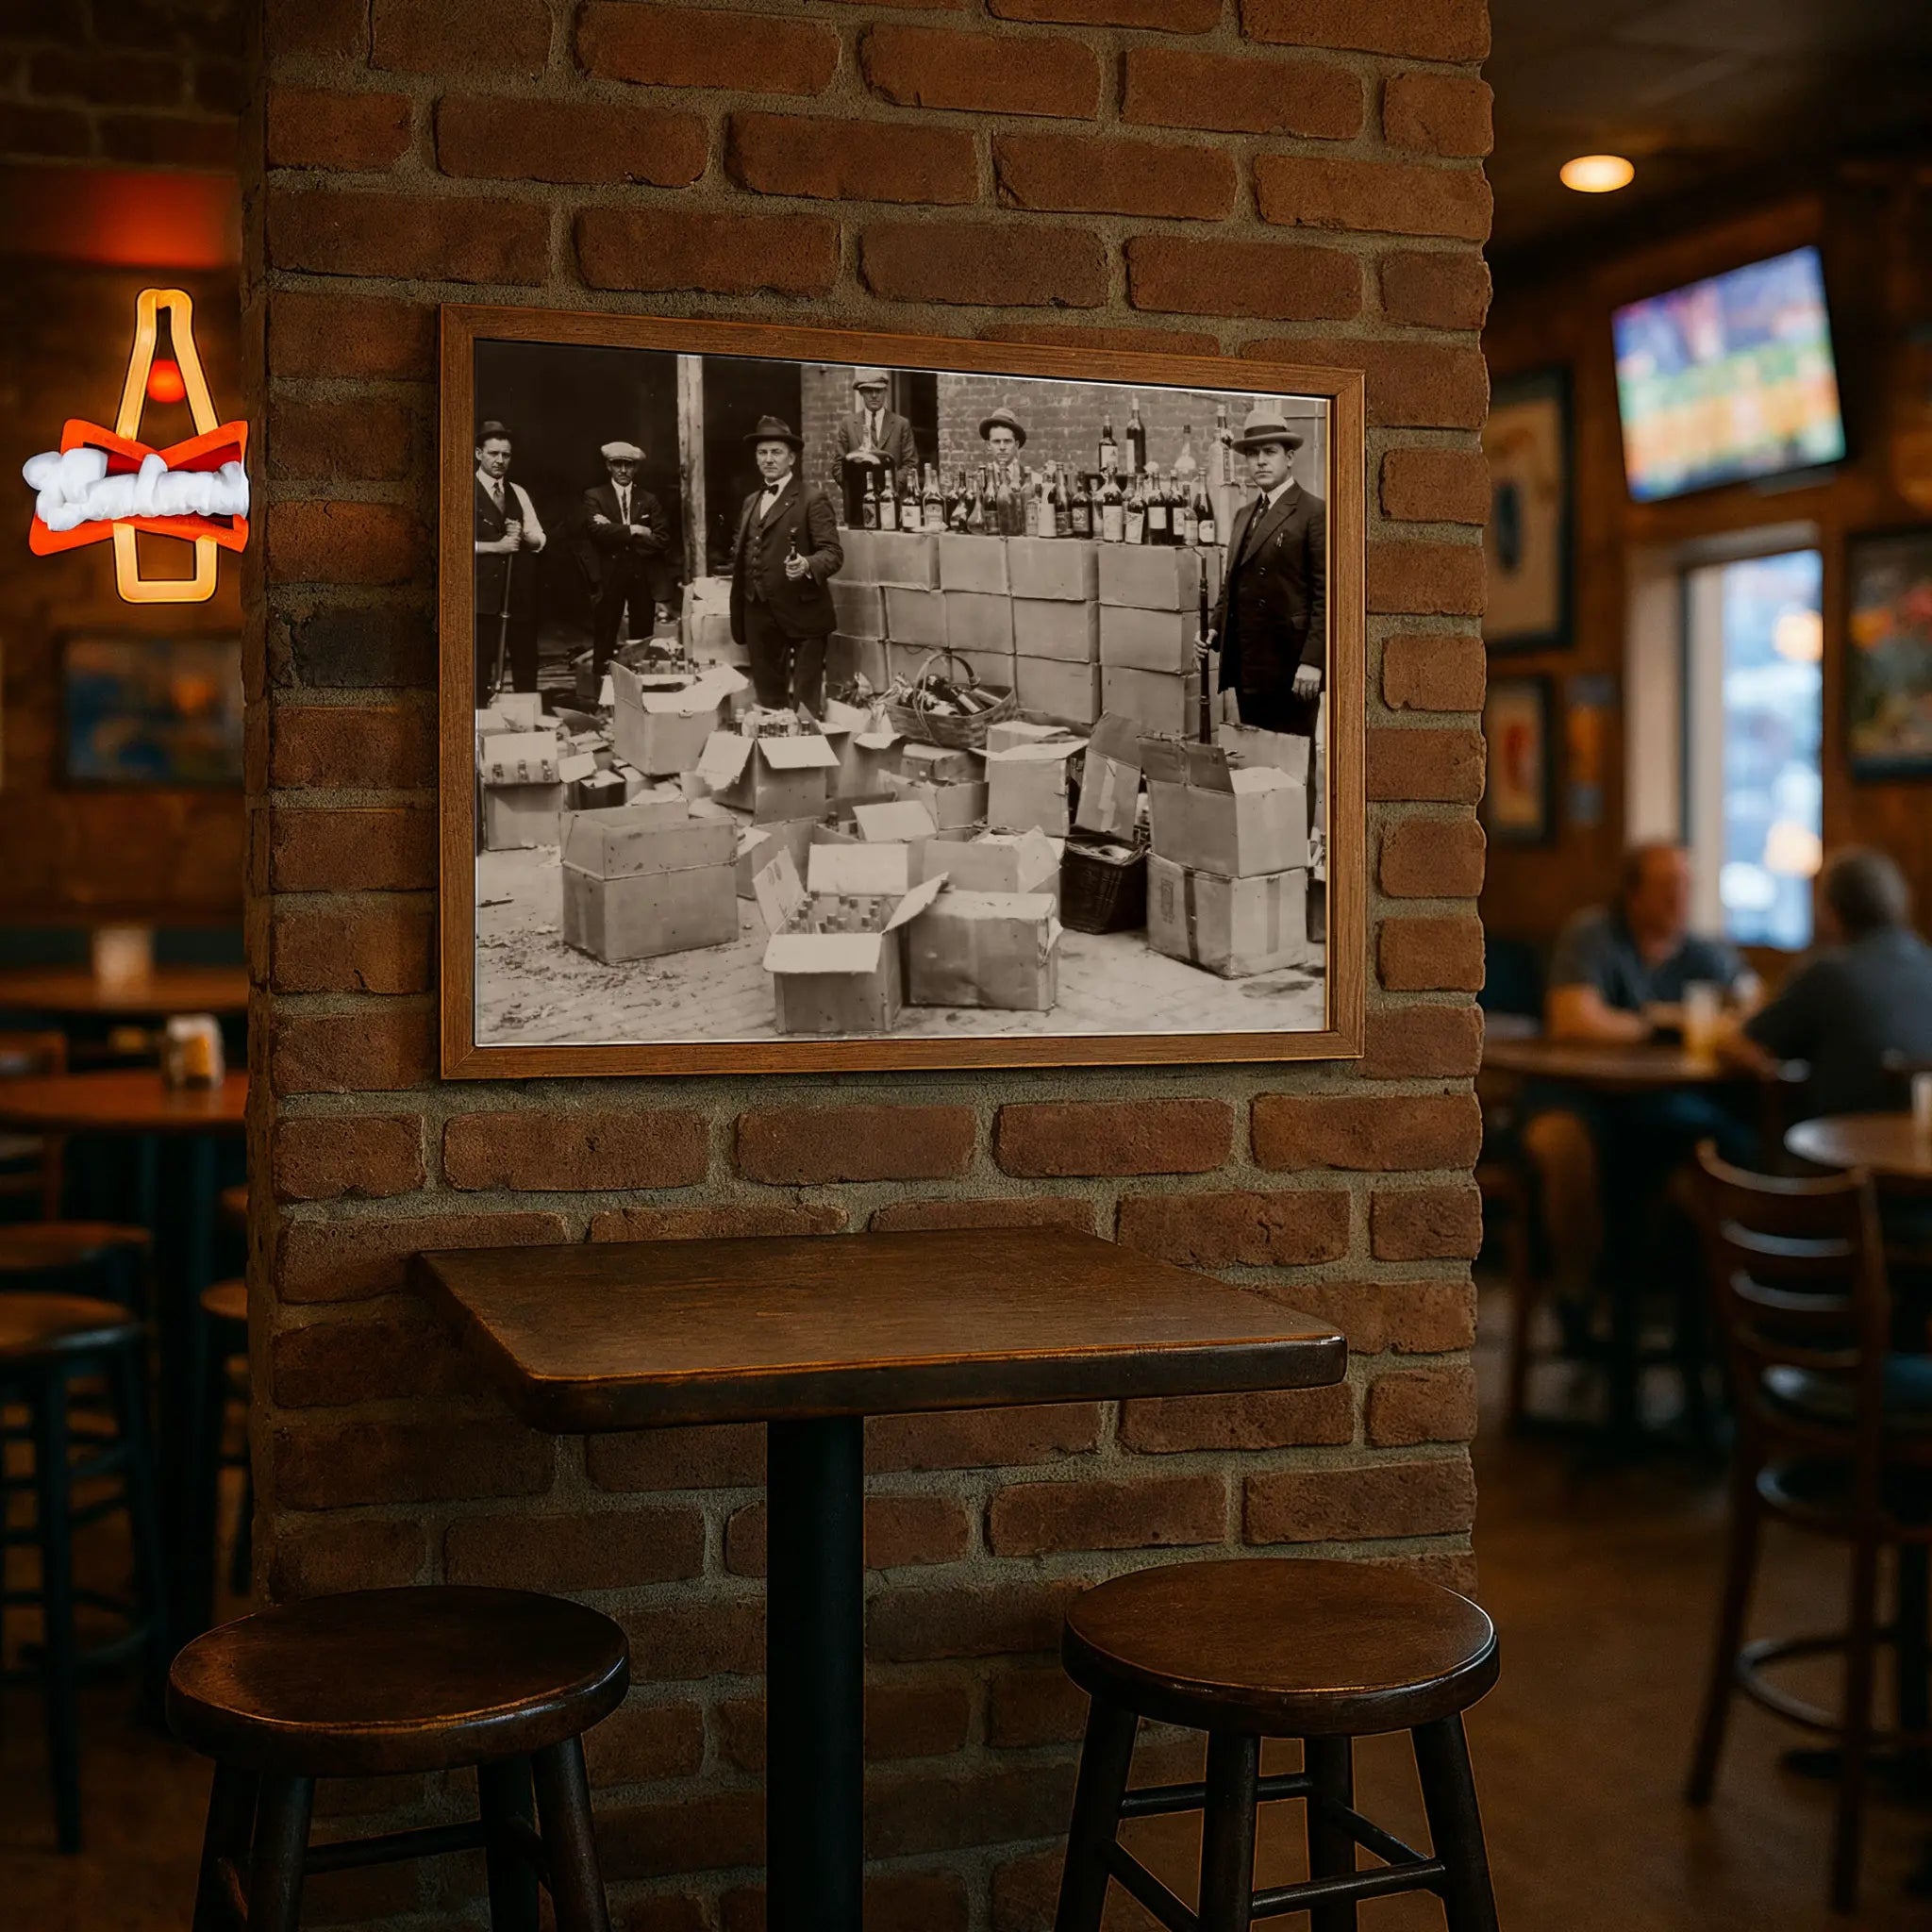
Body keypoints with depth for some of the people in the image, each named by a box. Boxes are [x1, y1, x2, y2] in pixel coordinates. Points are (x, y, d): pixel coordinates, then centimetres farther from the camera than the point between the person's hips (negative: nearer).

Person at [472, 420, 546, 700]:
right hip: (484, 590, -5)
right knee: (481, 663, -2)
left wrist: (523, 534, -9)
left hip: (520, 589, 5)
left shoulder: (519, 493, 15)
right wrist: (495, 546, -18)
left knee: (526, 661, 9)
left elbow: (540, 539, 14)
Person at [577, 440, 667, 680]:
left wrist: (616, 534, -9)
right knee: (604, 643, -2)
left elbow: (662, 540, 0)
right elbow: (596, 530, -12)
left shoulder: (650, 501, 12)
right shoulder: (594, 497, 6)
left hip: (642, 579, 2)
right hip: (609, 578, -2)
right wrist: (632, 530, -12)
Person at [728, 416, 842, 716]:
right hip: (759, 618, 6)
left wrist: (807, 565, -32)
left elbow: (833, 553, -11)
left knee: (805, 706, -6)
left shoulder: (813, 500, -3)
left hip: (802, 616, -6)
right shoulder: (750, 502, 18)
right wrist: (739, 616, 16)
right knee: (767, 701, 9)